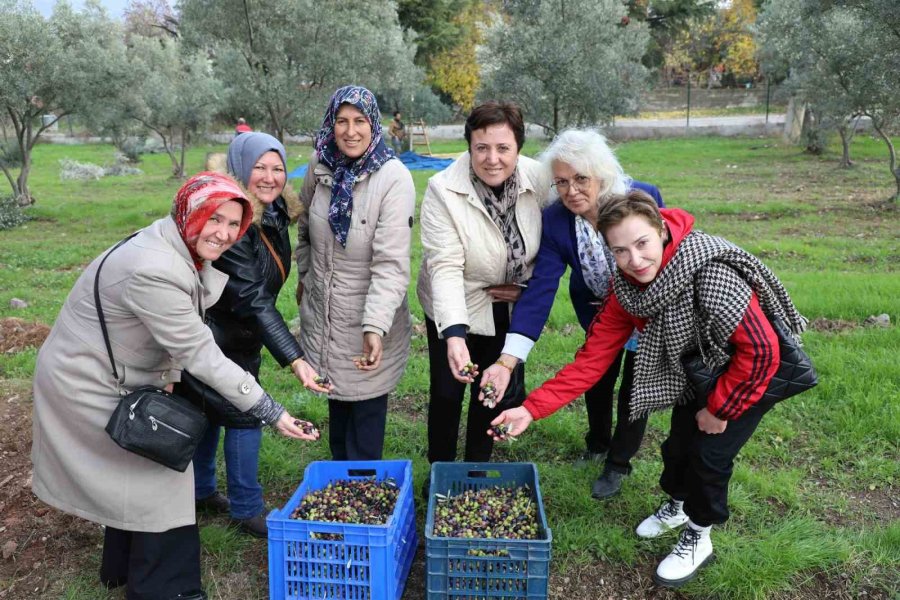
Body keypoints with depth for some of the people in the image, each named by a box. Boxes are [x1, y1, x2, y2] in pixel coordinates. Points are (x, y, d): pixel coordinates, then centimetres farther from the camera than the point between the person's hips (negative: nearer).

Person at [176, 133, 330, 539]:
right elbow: (253, 299, -34)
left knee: (210, 410, 20)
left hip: (238, 336, 9)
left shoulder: (276, 213, -2)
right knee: (244, 414, -2)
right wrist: (294, 358, -37)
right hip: (216, 335, -9)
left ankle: (200, 492, 38)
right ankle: (246, 510, 14)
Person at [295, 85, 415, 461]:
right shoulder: (321, 167, -2)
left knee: (366, 405, 6)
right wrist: (304, 275, 20)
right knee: (336, 399, 20)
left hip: (370, 316, -5)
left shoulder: (394, 179, -20)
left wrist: (376, 327, -34)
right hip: (322, 309, 5)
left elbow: (391, 262, -25)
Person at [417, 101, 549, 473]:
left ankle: (478, 467, 38)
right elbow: (445, 268, -31)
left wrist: (529, 286, -11)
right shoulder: (443, 191, -25)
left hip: (511, 308, 3)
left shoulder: (538, 179, -15)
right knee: (447, 392, 7)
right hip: (456, 309, -3)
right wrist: (454, 334, -41)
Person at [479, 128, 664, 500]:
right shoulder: (554, 221, -28)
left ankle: (618, 464, 32)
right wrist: (507, 360, -42)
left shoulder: (643, 198, -32)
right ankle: (597, 443, 48)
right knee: (596, 375, 19)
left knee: (635, 384, 10)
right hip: (598, 310, 2)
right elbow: (540, 288, -34)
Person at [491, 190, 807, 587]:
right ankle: (677, 506, 45)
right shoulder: (626, 288, -19)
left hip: (752, 373, -5)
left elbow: (760, 350, -32)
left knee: (709, 452, -6)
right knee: (678, 445, 12)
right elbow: (592, 359, -19)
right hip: (700, 371, 6)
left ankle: (698, 539, 22)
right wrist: (532, 409, -27)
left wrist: (719, 409, -20)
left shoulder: (711, 274, -39)